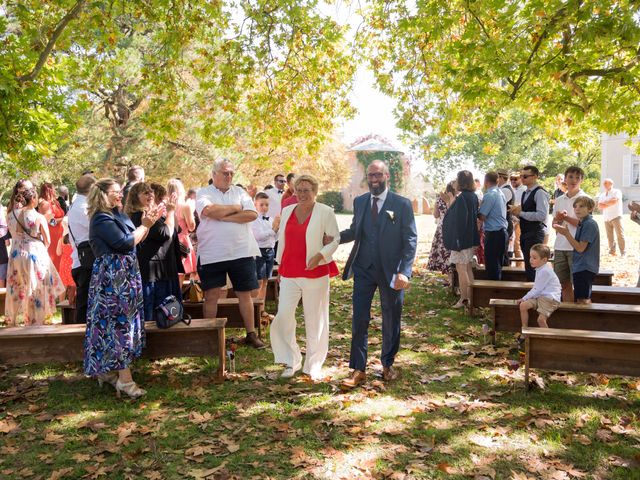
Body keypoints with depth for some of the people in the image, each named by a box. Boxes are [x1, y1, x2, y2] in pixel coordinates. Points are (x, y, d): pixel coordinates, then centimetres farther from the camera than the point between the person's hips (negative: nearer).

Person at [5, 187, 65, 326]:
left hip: (16, 255, 4)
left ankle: (10, 318, 28)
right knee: (36, 290, 7)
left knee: (15, 288, 18)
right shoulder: (39, 217, -13)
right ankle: (35, 320, 14)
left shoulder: (12, 215, -2)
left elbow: (12, 234, 11)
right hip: (36, 255, -4)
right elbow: (47, 241, -7)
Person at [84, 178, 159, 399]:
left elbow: (135, 239, 15)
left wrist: (146, 224, 2)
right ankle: (124, 378, -7)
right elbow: (125, 243, -22)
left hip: (123, 275, 10)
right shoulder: (102, 219, -14)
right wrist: (145, 225, -10)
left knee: (115, 321, 13)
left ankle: (107, 370, 22)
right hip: (113, 276, -10)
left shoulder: (117, 215, 15)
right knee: (120, 322, -9)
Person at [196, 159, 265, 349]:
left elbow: (252, 214, -6)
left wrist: (225, 217, -13)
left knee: (245, 293, 8)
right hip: (212, 254, -2)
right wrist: (235, 208, -7)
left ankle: (251, 333, 19)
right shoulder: (204, 193, 3)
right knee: (211, 295, 4)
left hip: (242, 252, 2)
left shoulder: (239, 192, 10)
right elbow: (209, 210, -19)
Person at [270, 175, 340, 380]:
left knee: (315, 320, 4)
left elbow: (336, 239, -2)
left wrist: (320, 255, -17)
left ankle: (313, 365, 20)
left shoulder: (325, 212, -3)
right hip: (289, 274, 4)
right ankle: (291, 361, 13)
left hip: (315, 274, -4)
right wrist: (280, 267, 18)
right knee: (283, 316, -4)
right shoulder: (287, 211, 12)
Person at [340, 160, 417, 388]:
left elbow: (410, 240, -7)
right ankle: (358, 370, 10)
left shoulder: (402, 204, -5)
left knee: (391, 320, 12)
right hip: (363, 269, 2)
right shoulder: (359, 202, 6)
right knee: (359, 320, 1)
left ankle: (388, 365, 30)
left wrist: (405, 271, -17)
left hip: (390, 271, -2)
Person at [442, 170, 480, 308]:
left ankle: (463, 299, 5)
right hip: (471, 238, 9)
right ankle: (470, 296, 22)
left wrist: (456, 240, -19)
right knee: (468, 267, 15)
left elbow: (459, 220, -22)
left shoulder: (461, 198, -19)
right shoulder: (473, 196, 7)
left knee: (461, 268, -1)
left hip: (462, 238, -9)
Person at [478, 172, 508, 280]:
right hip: (502, 232, 9)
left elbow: (482, 216, -15)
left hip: (493, 234, -9)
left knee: (491, 266, -4)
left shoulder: (490, 195, -14)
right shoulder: (500, 193, 13)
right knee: (498, 265, 15)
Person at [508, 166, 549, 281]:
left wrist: (521, 213, -18)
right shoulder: (525, 193, 16)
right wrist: (517, 211, 3)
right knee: (528, 265, 15)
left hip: (535, 234, -9)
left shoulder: (540, 193, -13)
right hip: (525, 233, 9)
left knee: (533, 266, -6)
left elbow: (542, 215, -23)